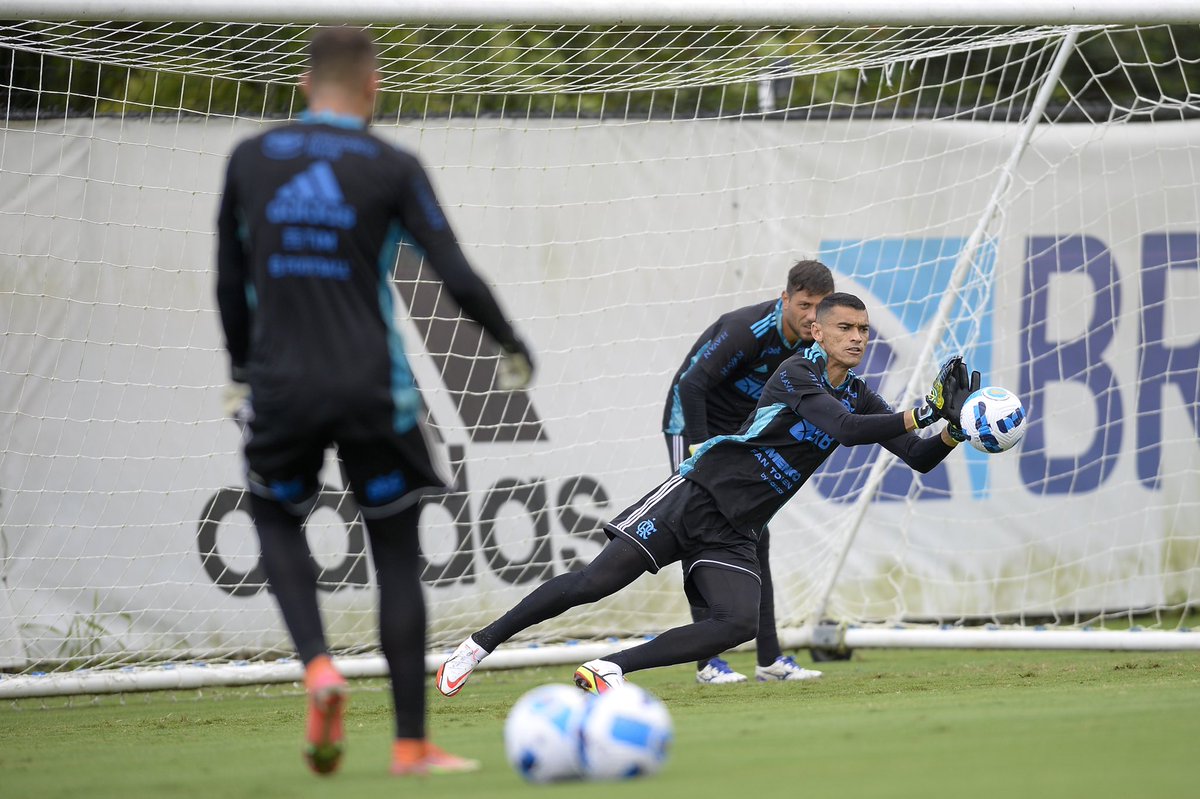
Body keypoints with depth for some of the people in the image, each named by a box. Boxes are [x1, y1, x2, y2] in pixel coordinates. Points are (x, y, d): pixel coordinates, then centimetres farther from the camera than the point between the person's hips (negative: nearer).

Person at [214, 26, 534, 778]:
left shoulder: (250, 160, 6)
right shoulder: (392, 168, -2)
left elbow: (230, 281, 13)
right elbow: (457, 275, -6)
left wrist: (242, 370, 26)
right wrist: (513, 347, 9)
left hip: (281, 385, 2)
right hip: (372, 390, -2)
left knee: (276, 518, 25)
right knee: (397, 554, 9)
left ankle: (318, 665, -1)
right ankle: (412, 743, 7)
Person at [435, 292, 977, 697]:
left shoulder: (859, 398, 10)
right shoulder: (799, 372, -10)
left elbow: (920, 459, 8)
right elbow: (846, 429, -26)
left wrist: (954, 430, -11)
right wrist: (923, 412, -29)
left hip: (734, 534, 6)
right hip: (698, 494, -6)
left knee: (739, 623, -21)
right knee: (596, 582, -16)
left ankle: (609, 669, -15)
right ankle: (480, 645, -3)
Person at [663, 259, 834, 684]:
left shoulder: (809, 343, -5)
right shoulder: (748, 330, -28)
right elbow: (691, 383, -30)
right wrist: (702, 452, -31)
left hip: (741, 434, 8)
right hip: (693, 426, -8)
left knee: (755, 538, 6)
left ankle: (769, 658, 10)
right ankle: (707, 663, -13)